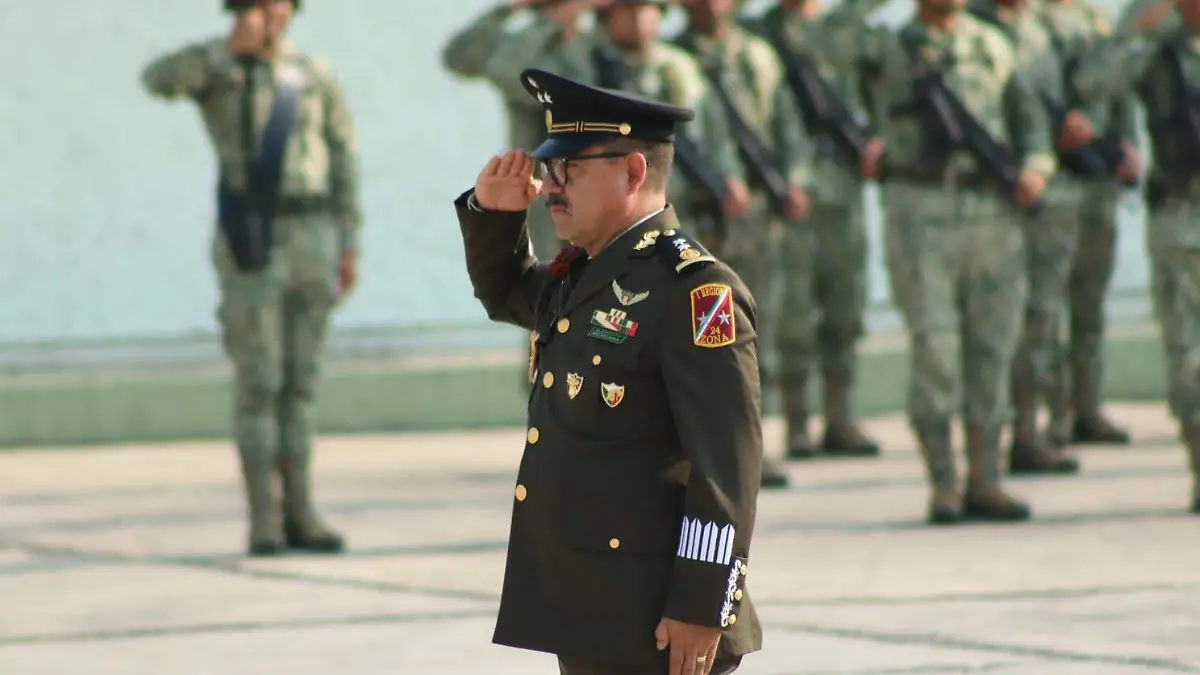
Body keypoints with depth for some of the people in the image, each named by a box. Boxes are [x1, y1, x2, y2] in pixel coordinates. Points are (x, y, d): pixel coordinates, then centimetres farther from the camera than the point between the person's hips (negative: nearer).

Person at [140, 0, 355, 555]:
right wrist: (231, 47, -31)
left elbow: (343, 162, 12)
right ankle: (263, 522, -2)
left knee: (299, 379, 7)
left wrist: (349, 248, 6)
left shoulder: (317, 78, 11)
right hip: (249, 242, -4)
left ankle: (299, 515, 12)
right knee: (258, 380, -6)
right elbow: (158, 80, -22)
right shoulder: (214, 64, 1)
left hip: (312, 241, 4)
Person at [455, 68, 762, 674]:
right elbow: (503, 292, 37)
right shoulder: (579, 276, 13)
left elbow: (730, 465, -19)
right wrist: (493, 213, 15)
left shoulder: (694, 290, -15)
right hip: (582, 614, 10)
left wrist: (701, 608, -22)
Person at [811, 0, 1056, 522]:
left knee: (993, 349, 4)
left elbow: (1027, 112, 17)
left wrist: (1035, 165, -1)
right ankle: (943, 487, 0)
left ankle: (985, 483, 11)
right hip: (922, 215, -4)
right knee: (934, 352, -6)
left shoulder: (991, 46, 13)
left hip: (993, 210, 4)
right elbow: (836, 42, -18)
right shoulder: (891, 48, 1)